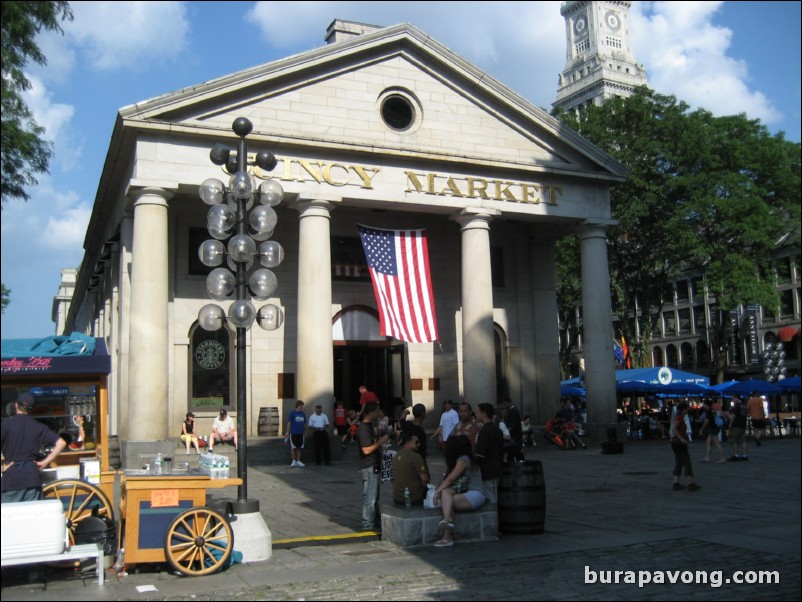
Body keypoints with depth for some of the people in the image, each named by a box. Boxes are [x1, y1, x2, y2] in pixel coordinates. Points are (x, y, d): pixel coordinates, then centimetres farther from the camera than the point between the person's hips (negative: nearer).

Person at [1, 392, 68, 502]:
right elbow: (61, 443, 0)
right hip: (32, 475, 3)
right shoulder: (38, 426, 6)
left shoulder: (7, 423, -3)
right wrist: (46, 462, 2)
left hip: (11, 475, -3)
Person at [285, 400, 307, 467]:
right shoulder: (292, 413, -5)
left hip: (301, 433, 5)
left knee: (299, 448, 8)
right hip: (293, 433, -4)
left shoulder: (303, 414, 9)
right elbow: (289, 423, -5)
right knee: (293, 447, 2)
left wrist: (305, 432, 13)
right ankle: (294, 461, 9)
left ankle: (298, 461, 16)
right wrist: (287, 432, -9)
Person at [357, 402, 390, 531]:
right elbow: (366, 450, -23)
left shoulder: (370, 426, 12)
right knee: (370, 496, -3)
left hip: (374, 466, 10)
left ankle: (375, 520, 27)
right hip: (369, 467, -10)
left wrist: (381, 440, 10)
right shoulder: (363, 428, -19)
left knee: (374, 495, 17)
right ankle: (368, 524, 3)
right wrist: (380, 442, -17)